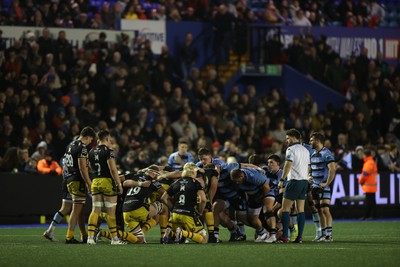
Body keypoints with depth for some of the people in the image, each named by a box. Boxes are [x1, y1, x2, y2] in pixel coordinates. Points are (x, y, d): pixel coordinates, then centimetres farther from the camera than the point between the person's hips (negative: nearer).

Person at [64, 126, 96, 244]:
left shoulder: (70, 145, 15)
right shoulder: (82, 148, -13)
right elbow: (82, 168, -18)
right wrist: (89, 184, -16)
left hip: (69, 180, 9)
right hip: (78, 180, -9)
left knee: (80, 209, 13)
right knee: (76, 209, -6)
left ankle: (84, 236, 16)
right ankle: (69, 237, -8)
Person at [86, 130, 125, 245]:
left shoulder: (92, 152, 11)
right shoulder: (108, 151, -10)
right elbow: (113, 169, -16)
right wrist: (119, 184, -12)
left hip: (95, 182, 6)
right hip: (107, 181, -6)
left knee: (95, 210, 5)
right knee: (111, 211, 0)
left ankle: (90, 237, -3)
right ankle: (114, 238, 4)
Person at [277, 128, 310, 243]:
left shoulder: (291, 149, -7)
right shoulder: (305, 150, 17)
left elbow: (288, 165, -15)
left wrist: (282, 180, -14)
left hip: (294, 181, -8)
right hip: (304, 180, 8)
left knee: (285, 208, -5)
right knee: (301, 210, 6)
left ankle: (284, 237, -12)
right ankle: (300, 236, 1)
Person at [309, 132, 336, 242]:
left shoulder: (326, 153, -11)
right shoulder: (313, 154, 16)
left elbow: (332, 169, -21)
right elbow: (310, 169, 30)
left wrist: (326, 183, -20)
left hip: (323, 187, -9)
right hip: (315, 186, 9)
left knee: (325, 210, -13)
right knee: (319, 211, 8)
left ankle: (329, 234, -15)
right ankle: (323, 234, 11)